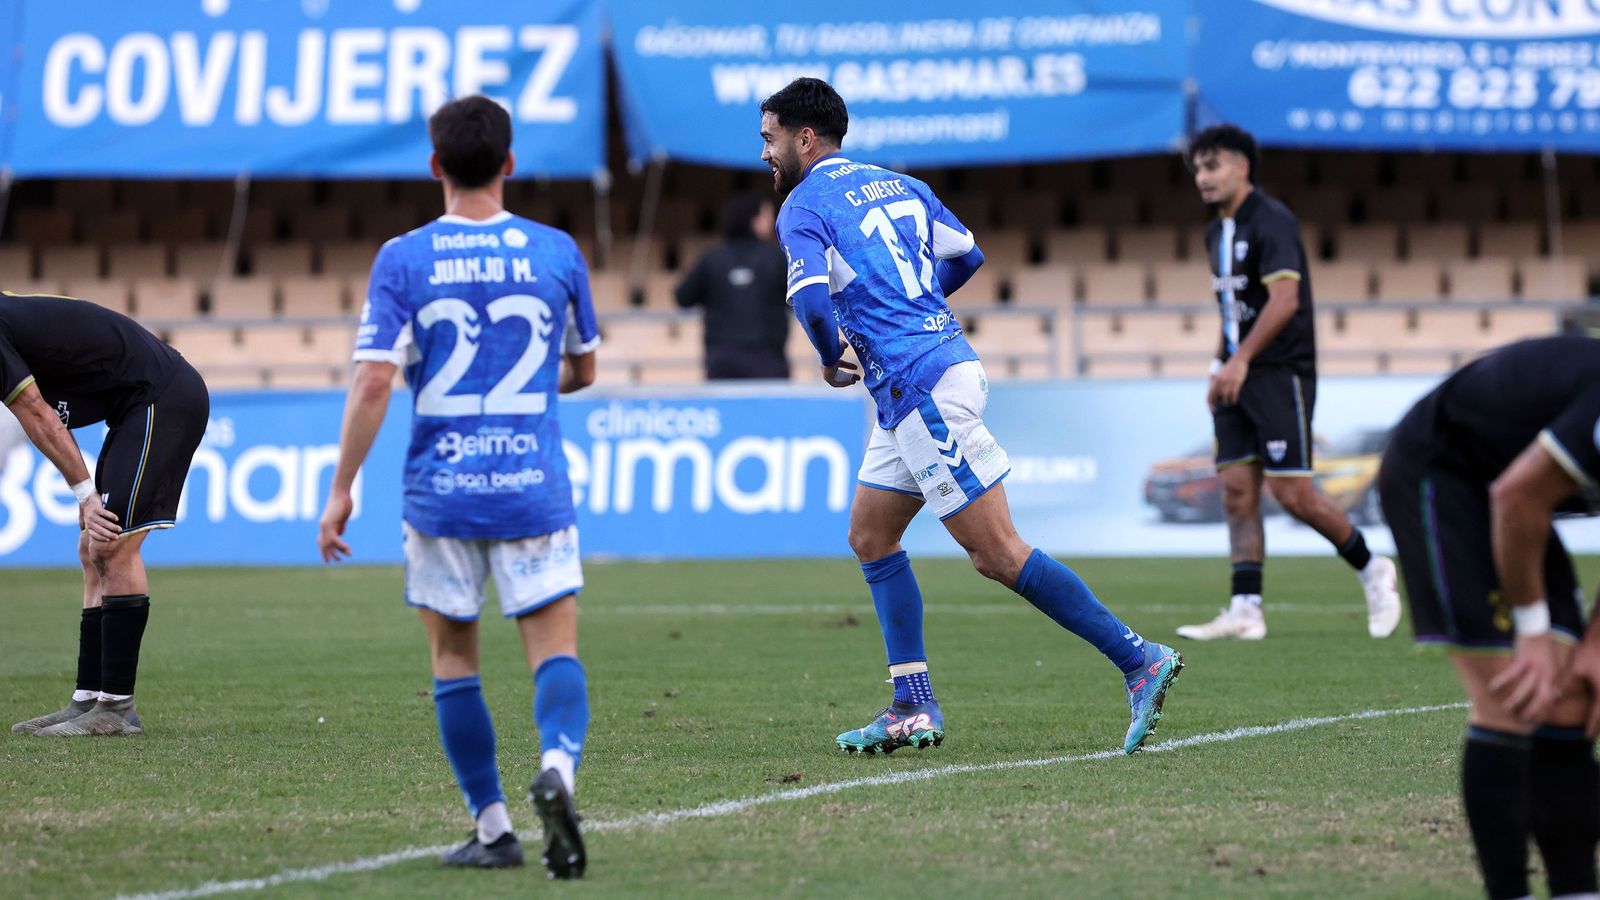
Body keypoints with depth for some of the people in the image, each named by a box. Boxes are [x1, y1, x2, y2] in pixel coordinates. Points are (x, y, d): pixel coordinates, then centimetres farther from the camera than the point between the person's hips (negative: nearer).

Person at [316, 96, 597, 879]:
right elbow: (582, 370, 14)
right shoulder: (555, 252, 2)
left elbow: (374, 380, -10)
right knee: (555, 649, -1)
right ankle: (558, 765, -30)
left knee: (453, 658, 12)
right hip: (534, 488, 0)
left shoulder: (402, 260, -4)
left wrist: (341, 490, -4)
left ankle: (492, 828, 13)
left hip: (439, 491, 0)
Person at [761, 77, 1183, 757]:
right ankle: (913, 710, 11)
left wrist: (831, 359, -3)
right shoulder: (897, 185, 17)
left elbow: (810, 300, -22)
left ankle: (1139, 661, -9)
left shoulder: (803, 208, -8)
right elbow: (968, 255, 23)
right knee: (870, 537, 15)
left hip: (923, 391, -10)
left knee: (997, 555, -8)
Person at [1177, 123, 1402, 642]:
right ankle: (1245, 610, -4)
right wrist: (1219, 367, 17)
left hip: (1281, 372, -8)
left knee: (1292, 493, -10)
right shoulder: (1217, 232, 15)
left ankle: (1371, 569, 10)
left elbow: (1283, 299, -23)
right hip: (1238, 376, 8)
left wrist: (1241, 359, -29)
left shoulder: (1271, 222, -13)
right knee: (1236, 490, -2)